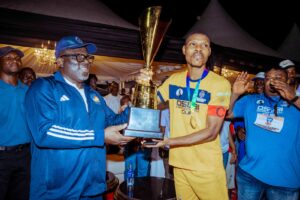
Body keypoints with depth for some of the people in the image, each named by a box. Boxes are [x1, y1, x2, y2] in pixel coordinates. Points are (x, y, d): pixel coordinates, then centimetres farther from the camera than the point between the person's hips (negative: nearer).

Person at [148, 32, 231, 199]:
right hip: (179, 164, 4)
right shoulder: (174, 79, 2)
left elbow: (211, 132, -18)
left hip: (207, 167, -4)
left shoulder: (220, 83, -13)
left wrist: (168, 141, -22)